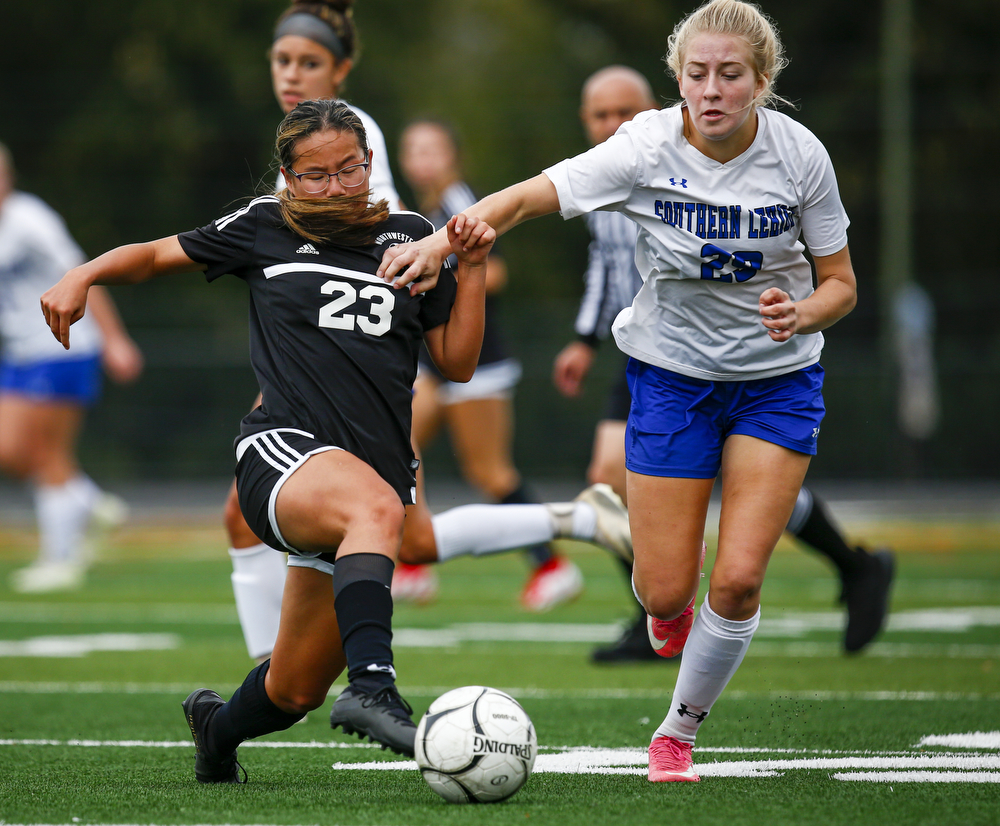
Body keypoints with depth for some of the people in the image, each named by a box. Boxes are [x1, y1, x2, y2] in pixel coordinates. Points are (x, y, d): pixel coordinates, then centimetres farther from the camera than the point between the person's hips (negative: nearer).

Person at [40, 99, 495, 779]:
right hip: (283, 450, -4)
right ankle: (373, 688, -56)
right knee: (376, 508, -41)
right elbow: (156, 256, 19)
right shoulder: (265, 228, 10)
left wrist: (473, 268, 2)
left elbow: (457, 364, 13)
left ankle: (218, 724, 44)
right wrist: (84, 275, 1)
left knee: (294, 693, 10)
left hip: (379, 464, 4)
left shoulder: (410, 237, 14)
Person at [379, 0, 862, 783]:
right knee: (664, 590, -2)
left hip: (779, 379, 0)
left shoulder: (799, 154, -14)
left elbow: (841, 284, -4)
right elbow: (524, 197, -20)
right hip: (672, 373, 0)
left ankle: (681, 730, 14)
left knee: (738, 579, -12)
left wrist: (802, 314, -27)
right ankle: (673, 613, 39)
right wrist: (443, 239, -38)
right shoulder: (647, 149, -18)